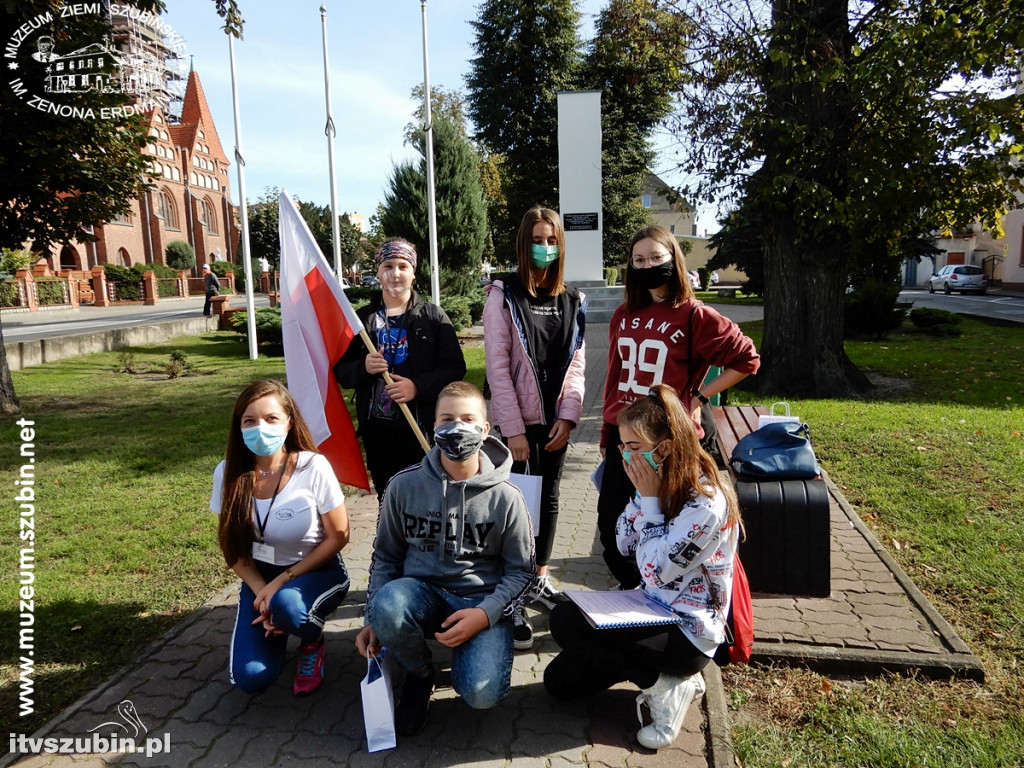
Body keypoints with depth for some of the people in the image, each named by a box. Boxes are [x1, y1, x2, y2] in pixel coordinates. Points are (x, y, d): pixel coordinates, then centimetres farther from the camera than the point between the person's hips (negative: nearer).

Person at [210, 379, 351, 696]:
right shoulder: (228, 473, -11)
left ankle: (313, 642, 0)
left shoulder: (313, 467, -21)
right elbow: (233, 545, 0)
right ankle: (276, 628, 20)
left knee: (286, 605, -37)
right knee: (249, 677, -15)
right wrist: (261, 591, -12)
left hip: (316, 571, -3)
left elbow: (338, 536, -12)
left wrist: (282, 581, -16)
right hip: (260, 575, 3)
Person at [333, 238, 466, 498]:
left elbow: (455, 366, -4)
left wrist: (419, 386, -19)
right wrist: (363, 368, -13)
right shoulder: (362, 318, 8)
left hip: (421, 426, -2)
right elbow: (340, 371, 9)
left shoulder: (434, 316, 2)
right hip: (377, 427, 3)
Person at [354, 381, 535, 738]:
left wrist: (484, 614, -17)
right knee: (387, 607, -33)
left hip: (482, 602, -1)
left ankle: (465, 653, 13)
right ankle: (420, 674, 1)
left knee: (482, 693, -26)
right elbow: (386, 557, 8)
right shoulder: (404, 486, -3)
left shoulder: (506, 498, -7)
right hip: (422, 592, 2)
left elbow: (520, 570, 0)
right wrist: (373, 619, -4)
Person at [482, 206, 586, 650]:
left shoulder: (572, 301, 9)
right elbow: (497, 366, -10)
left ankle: (538, 581, 31)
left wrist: (568, 415, -5)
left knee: (549, 499, 13)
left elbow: (576, 363, 7)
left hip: (555, 420, 5)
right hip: (516, 421, -4)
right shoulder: (504, 296, -4)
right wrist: (514, 429, -14)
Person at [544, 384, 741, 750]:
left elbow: (657, 571, -25)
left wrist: (650, 499, -21)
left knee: (567, 623, -23)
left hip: (688, 632, -8)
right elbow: (623, 546, 5)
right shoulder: (663, 485, 0)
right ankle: (657, 671, 14)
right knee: (560, 680, 5)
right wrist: (642, 493, -9)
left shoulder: (706, 502, -25)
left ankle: (664, 683, -6)